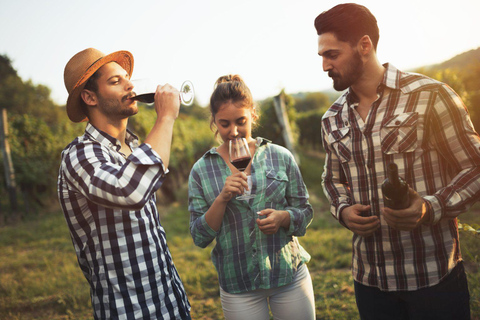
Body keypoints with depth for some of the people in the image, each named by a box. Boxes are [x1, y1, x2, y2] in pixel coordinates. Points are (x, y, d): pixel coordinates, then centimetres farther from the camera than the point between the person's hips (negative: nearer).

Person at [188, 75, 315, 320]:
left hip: (289, 274, 1)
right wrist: (222, 199, -18)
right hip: (238, 286, 0)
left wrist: (283, 217, -16)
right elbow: (200, 237, -4)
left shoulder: (281, 157, -2)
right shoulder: (201, 171, -3)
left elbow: (305, 213, 4)